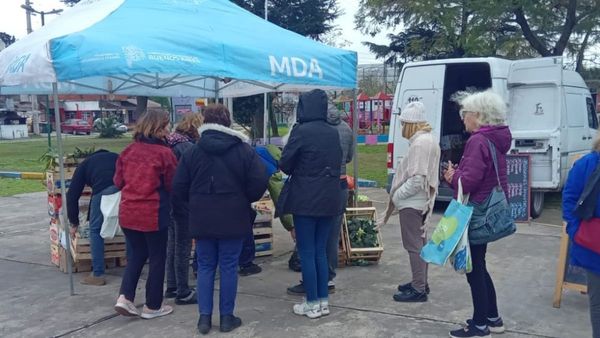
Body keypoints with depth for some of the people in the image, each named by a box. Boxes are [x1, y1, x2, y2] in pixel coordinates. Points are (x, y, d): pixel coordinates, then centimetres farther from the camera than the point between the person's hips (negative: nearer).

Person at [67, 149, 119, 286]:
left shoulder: (85, 164, 32)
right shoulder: (116, 157, 41)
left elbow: (72, 195, 26)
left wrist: (74, 223, 34)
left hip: (104, 189, -3)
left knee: (96, 229, 13)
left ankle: (98, 274, 13)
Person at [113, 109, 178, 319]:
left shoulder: (129, 150, 4)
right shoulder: (164, 153, -11)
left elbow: (118, 181, 10)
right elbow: (173, 185, -3)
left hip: (128, 213, 5)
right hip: (153, 214, -5)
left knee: (137, 254, 22)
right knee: (157, 259, 10)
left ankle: (125, 298, 10)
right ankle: (152, 306, 19)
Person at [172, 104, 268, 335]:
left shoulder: (193, 151, -1)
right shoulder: (244, 150, -5)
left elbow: (179, 187, 0)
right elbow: (259, 182, -10)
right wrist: (245, 199, 9)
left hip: (202, 218, 1)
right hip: (233, 218, -1)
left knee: (205, 267, 11)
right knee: (228, 267, 6)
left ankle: (204, 317, 11)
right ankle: (227, 317, 12)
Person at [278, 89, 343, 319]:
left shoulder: (301, 131, -12)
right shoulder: (333, 133, 7)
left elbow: (284, 164, -7)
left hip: (305, 200, -6)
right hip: (329, 199, 6)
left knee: (307, 252, 3)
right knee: (321, 251, 14)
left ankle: (313, 304, 9)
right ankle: (323, 300, 19)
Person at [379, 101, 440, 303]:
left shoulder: (420, 143, -20)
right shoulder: (429, 140, 13)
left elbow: (417, 180, -25)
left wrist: (395, 197, -14)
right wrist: (398, 195, 14)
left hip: (412, 203, -11)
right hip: (422, 201, 11)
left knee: (414, 245, -4)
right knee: (419, 242, 18)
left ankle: (419, 290, 3)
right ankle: (420, 283, 30)